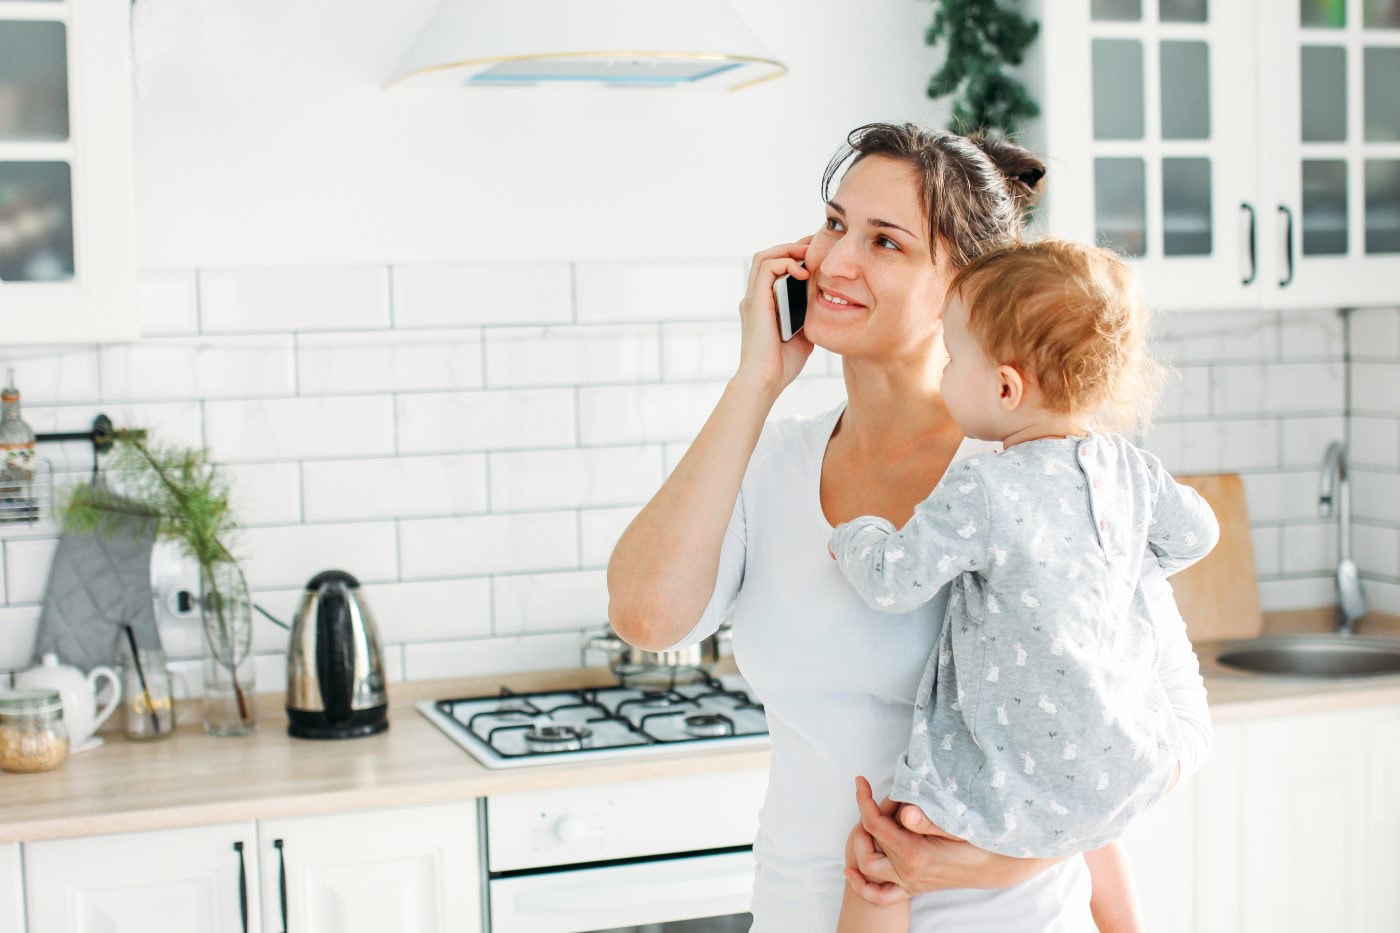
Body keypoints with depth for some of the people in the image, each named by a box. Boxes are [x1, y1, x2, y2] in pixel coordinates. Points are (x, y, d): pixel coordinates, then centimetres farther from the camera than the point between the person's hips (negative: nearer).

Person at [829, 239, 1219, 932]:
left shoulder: (979, 494, -22)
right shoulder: (1129, 468, -1)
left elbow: (892, 582, -16)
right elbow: (1194, 535, 16)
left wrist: (852, 535, 5)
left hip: (1033, 791, -7)